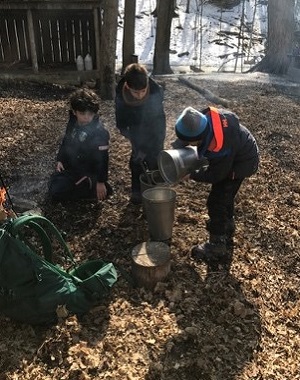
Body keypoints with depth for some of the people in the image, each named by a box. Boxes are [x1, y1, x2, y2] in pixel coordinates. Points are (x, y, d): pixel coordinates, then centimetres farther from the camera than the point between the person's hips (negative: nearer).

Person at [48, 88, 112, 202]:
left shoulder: (100, 132, -28)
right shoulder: (73, 122, -6)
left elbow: (102, 159, -23)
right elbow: (66, 141, 11)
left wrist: (101, 182, -19)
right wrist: (60, 159, 4)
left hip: (86, 173, -8)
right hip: (69, 166, 8)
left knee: (56, 193, -13)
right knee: (53, 183, 20)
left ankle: (91, 187, -2)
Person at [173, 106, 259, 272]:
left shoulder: (221, 149, -42)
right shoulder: (206, 117, -24)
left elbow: (215, 175, -25)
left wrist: (192, 175, -13)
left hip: (239, 164, -8)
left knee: (216, 203, -3)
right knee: (225, 198, 25)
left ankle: (217, 246, 12)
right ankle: (227, 226, 49)